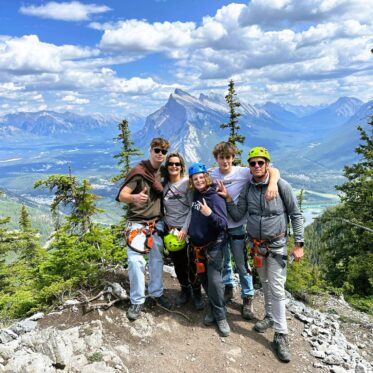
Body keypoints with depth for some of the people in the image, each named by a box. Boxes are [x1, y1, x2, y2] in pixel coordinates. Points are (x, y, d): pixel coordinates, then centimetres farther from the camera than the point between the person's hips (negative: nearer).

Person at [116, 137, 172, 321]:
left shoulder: (162, 173, 6)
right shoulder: (138, 171, -14)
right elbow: (121, 195, -22)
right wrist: (135, 197, -43)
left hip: (157, 223, 6)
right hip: (137, 223, -6)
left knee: (157, 259, 13)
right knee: (136, 261, -10)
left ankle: (157, 293, 30)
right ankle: (137, 301, 5)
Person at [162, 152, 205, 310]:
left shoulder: (187, 183, -7)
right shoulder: (164, 185, 3)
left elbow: (193, 208, -9)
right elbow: (162, 209, 10)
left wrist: (185, 229, -14)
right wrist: (168, 226, 0)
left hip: (188, 229, -3)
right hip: (171, 230, 3)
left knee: (192, 263, 1)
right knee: (178, 264, 12)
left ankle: (197, 292, 21)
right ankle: (185, 289, 33)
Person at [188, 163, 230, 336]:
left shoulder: (216, 198, -16)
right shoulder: (195, 195, 3)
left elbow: (223, 225, -21)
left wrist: (210, 214, -35)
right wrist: (189, 232, 11)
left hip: (213, 247, -6)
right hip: (197, 246, 6)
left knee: (214, 281, -11)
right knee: (204, 280, 13)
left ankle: (220, 316, 4)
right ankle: (213, 309, 29)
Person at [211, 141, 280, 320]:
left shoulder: (243, 173, -16)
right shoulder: (212, 176, -4)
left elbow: (273, 171, -22)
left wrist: (272, 183, -41)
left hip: (238, 226, -3)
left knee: (242, 264, 6)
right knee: (223, 261, 18)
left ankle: (247, 298, 22)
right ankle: (228, 287, 41)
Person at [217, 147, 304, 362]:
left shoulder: (281, 186, -12)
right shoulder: (247, 189, 0)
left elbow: (296, 215, -8)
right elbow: (237, 216, 3)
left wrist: (299, 244, -11)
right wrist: (227, 198, -11)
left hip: (276, 244, -4)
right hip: (257, 245, 4)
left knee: (276, 288, -6)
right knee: (265, 283, 17)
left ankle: (281, 336, 2)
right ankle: (270, 316, 37)